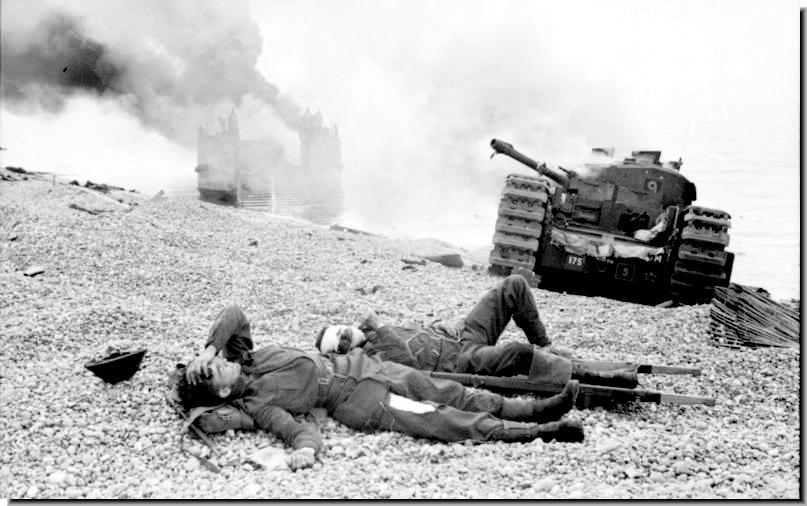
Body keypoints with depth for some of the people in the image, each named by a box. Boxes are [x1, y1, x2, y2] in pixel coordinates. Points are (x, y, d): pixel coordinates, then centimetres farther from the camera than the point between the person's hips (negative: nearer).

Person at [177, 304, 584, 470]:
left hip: (356, 364, 7)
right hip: (357, 401, -7)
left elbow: (234, 315, -4)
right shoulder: (255, 405, -17)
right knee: (445, 422, -12)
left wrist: (209, 349, -16)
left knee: (454, 395, 7)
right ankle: (537, 433, -6)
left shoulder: (240, 359, 2)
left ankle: (536, 409, 15)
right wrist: (306, 450, -48)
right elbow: (300, 430, -27)